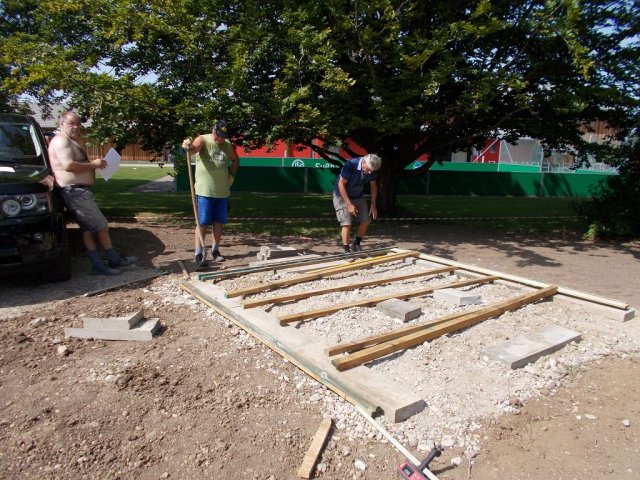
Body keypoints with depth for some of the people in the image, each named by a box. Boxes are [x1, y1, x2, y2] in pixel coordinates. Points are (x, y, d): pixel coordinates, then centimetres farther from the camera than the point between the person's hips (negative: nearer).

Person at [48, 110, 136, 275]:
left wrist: (93, 163, 11)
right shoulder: (61, 140, -13)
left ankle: (98, 265, 11)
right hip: (75, 191, -11)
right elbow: (68, 165, -26)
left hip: (78, 191, 11)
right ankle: (114, 260, 7)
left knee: (88, 229, 8)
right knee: (101, 225, -4)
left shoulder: (69, 141, 21)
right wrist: (93, 164, -17)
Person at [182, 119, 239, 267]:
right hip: (204, 192, -5)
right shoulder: (203, 140, -7)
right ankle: (199, 253, 1)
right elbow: (194, 148, -29)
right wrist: (188, 146, -52)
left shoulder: (228, 145, 8)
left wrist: (232, 174, 9)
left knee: (218, 222, 11)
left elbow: (235, 160, 24)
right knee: (202, 223, -5)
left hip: (222, 192, 5)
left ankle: (215, 250, 25)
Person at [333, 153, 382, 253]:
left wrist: (373, 204, -3)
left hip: (358, 196, 6)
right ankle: (346, 251, -5)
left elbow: (373, 185, 2)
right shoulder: (350, 165, -31)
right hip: (342, 196, -6)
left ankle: (356, 244, 23)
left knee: (365, 221, 3)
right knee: (346, 223, -15)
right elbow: (341, 184, -26)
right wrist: (349, 204, -27)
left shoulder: (372, 169, -14)